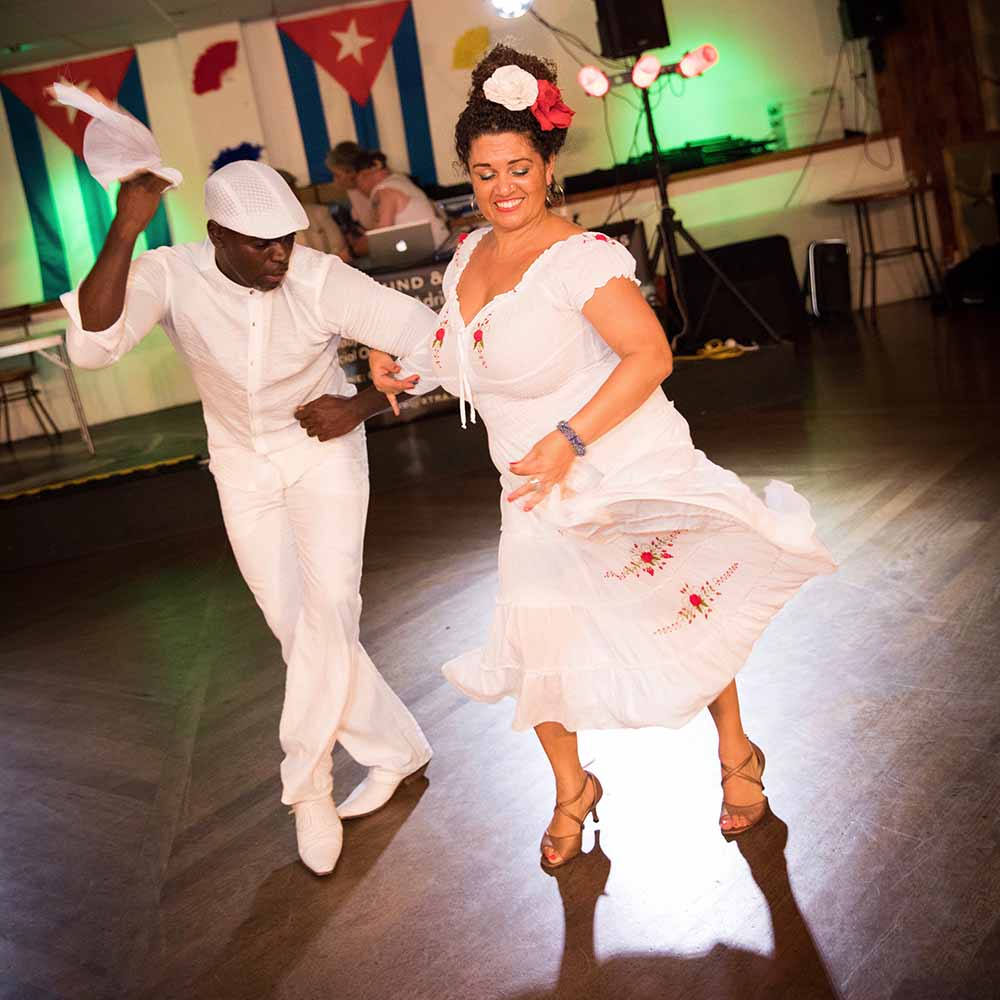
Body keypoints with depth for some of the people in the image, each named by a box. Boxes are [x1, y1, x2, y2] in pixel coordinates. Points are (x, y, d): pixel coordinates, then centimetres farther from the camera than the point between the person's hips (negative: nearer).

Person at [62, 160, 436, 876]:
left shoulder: (322, 280, -24)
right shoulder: (171, 275, -21)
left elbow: (432, 343, -19)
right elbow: (92, 346, -38)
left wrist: (359, 407, -19)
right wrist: (124, 232, -42)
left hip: (323, 451, -2)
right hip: (242, 467, 2)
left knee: (330, 607, -18)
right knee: (296, 630, 4)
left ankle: (307, 784, 0)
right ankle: (397, 749, 24)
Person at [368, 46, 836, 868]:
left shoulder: (578, 258, -19)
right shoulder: (470, 255, 5)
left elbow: (650, 354, -27)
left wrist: (569, 440, -30)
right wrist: (410, 368, 8)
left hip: (624, 476, -6)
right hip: (538, 494, 7)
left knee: (685, 615, 7)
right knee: (537, 644, 10)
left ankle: (738, 758, 34)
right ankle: (572, 792, 34)